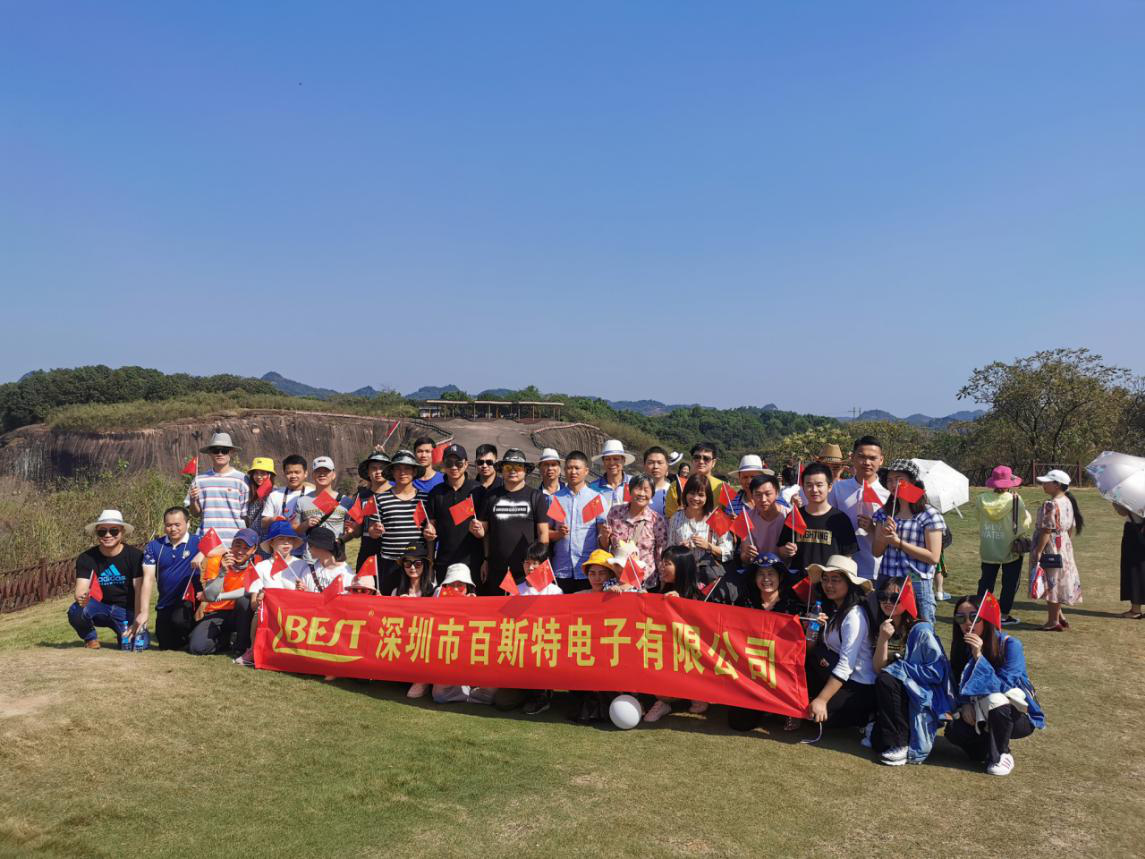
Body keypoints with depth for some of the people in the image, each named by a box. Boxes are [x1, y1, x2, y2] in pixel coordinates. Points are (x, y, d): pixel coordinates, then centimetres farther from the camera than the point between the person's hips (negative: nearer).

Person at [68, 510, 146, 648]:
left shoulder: (135, 555, -14)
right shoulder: (86, 558, -8)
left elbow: (140, 589, -17)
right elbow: (81, 588, -18)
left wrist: (137, 621, -27)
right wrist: (82, 597, -44)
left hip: (126, 611, 0)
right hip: (101, 607, 1)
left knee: (132, 644, -20)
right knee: (75, 611, -30)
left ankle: (123, 634, 19)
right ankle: (90, 638, 4)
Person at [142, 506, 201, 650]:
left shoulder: (197, 543, -5)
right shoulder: (154, 546, 3)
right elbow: (148, 579, -2)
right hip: (165, 605, 4)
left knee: (179, 619, -33)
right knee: (166, 646, 7)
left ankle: (194, 633, 1)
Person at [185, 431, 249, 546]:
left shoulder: (241, 479, 3)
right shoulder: (200, 479, 9)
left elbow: (246, 515, 5)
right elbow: (196, 513, 13)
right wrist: (193, 500, -7)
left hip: (233, 541, -2)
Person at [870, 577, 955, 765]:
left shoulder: (921, 630, -14)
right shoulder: (884, 628, 4)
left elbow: (937, 672, -16)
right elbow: (878, 669, -2)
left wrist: (898, 668, -16)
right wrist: (883, 639, -17)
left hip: (925, 697, -5)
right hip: (899, 695, 5)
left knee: (885, 681, -28)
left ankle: (901, 745, -20)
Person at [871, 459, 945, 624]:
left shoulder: (929, 515, -5)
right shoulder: (885, 513, 9)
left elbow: (933, 557, -10)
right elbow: (876, 552, 9)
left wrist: (898, 542, -13)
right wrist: (885, 536, -11)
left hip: (917, 584, -5)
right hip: (885, 581, 5)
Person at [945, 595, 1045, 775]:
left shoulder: (1010, 644, -19)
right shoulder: (960, 646, -5)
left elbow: (1002, 687, -26)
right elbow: (956, 686, 3)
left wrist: (979, 656, -34)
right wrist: (964, 705, -17)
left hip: (1019, 715, -4)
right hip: (983, 716, 4)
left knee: (995, 699, -36)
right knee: (954, 731, -25)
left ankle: (1001, 754, -12)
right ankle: (990, 748, 6)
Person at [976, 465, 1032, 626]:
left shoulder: (981, 499, -6)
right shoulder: (1015, 500, -15)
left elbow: (980, 520, 3)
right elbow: (1025, 522, -7)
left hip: (988, 550, 3)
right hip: (1011, 549, -3)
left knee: (986, 581, 13)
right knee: (1010, 583, 10)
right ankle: (1004, 615, 12)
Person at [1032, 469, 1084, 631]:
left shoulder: (1051, 505, -22)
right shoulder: (1068, 502, 7)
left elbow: (1046, 531, -23)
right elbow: (1072, 527, 14)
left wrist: (1038, 551, -19)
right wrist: (1068, 541, 23)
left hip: (1051, 549, -9)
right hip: (1065, 545, 9)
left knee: (1052, 583, 0)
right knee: (1059, 582, 18)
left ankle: (1053, 621, 7)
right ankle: (1059, 616, 25)